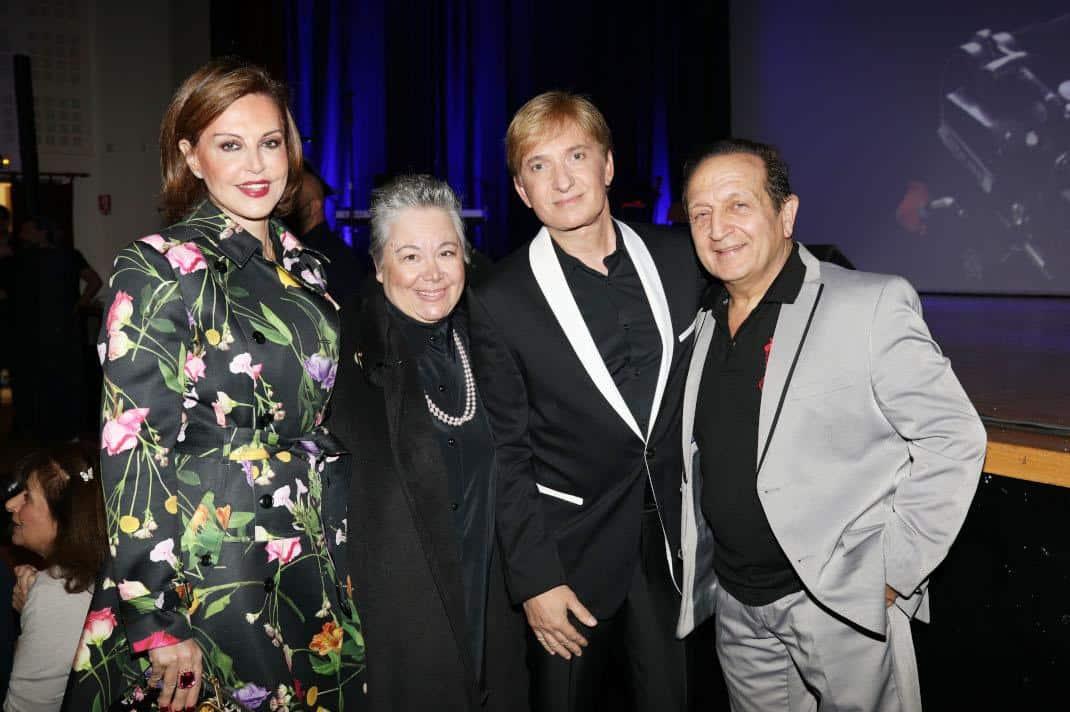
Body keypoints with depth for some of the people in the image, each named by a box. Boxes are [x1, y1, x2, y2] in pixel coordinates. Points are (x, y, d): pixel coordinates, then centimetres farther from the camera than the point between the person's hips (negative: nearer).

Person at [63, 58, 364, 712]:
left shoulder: (306, 271, 7)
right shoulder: (158, 269, -12)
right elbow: (132, 449, -15)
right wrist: (160, 623, -17)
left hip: (320, 569, 6)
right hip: (211, 575, -6)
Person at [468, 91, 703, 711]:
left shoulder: (679, 258, -2)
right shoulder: (501, 303, -12)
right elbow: (506, 456, -8)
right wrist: (535, 580, -9)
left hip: (676, 538, 3)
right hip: (572, 550, -2)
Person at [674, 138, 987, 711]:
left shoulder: (872, 305, -13)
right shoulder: (702, 325, 5)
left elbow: (953, 439, -13)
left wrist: (895, 573, -13)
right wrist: (701, 570, 11)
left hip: (843, 605, -5)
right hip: (736, 608, 6)